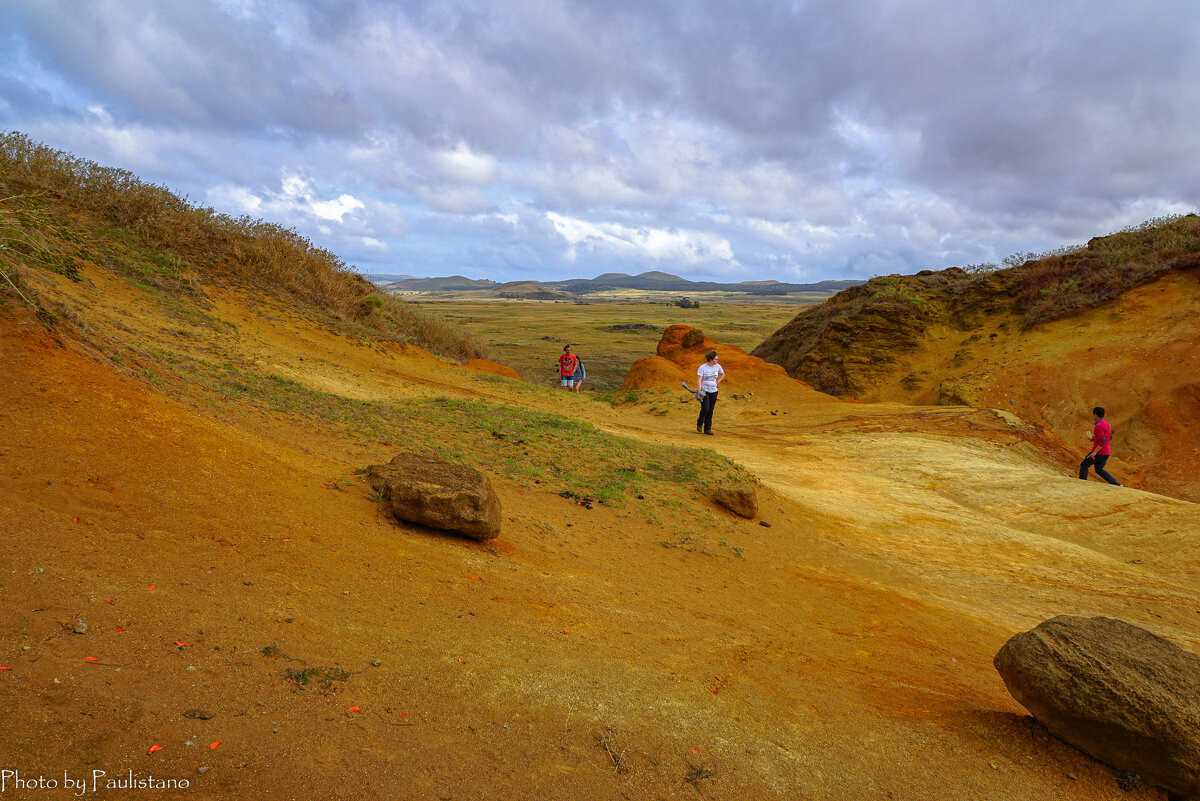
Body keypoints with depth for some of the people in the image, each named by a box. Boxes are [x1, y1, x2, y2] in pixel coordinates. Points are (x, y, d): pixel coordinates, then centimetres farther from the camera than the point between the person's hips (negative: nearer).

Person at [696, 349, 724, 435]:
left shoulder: (717, 366, 2)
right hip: (704, 391, -4)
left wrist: (717, 382, 14)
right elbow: (698, 381, -16)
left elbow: (722, 374, 24)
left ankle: (707, 429, 10)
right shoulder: (702, 368, -12)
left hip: (713, 391, 5)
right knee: (705, 409, -15)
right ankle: (700, 423, 14)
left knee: (710, 411, 3)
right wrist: (699, 392, -22)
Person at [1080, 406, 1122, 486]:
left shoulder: (1098, 426, -19)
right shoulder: (1106, 423, 12)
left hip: (1099, 451, -9)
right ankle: (1116, 484, 6)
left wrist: (1094, 452, -26)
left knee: (1083, 466, 4)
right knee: (1099, 470, 17)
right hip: (1107, 452, 9)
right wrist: (1095, 439, 18)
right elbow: (1110, 437, 23)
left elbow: (1103, 441, -25)